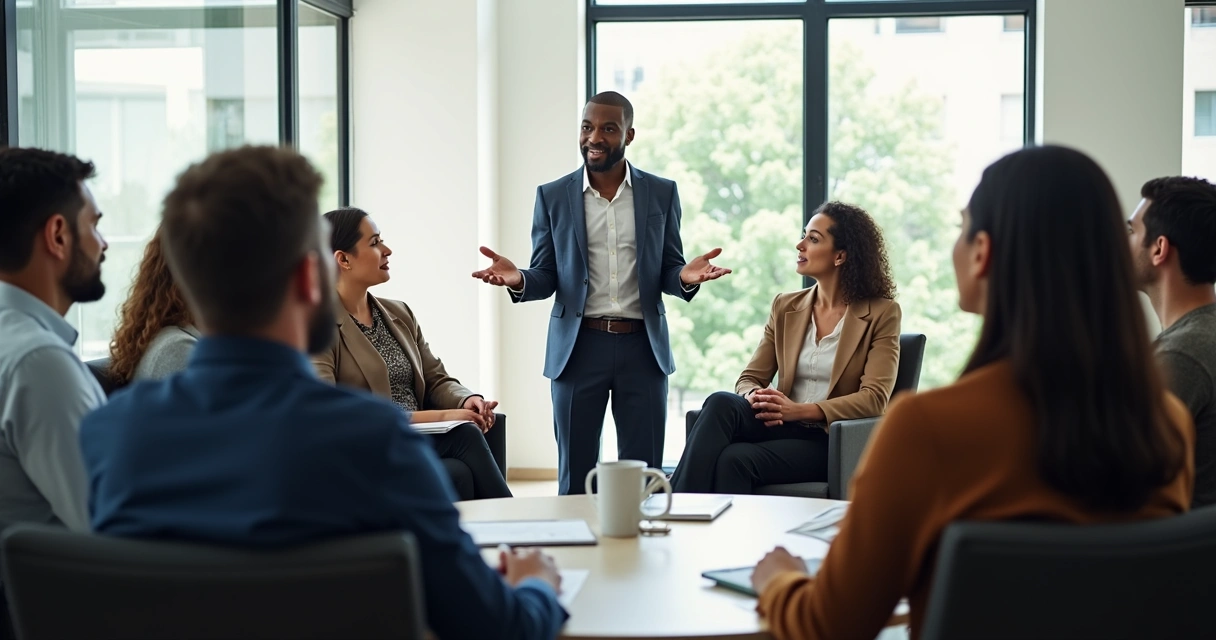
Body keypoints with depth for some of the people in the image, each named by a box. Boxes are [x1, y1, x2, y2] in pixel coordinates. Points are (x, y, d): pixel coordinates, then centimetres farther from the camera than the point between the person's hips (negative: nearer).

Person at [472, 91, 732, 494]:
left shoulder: (661, 193, 6)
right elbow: (545, 277, 6)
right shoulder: (552, 196, 5)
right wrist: (518, 279, -17)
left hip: (644, 346, 0)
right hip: (579, 346, 0)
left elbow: (667, 272, 8)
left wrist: (685, 277, -16)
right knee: (575, 476, 6)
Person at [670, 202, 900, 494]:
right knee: (721, 403, -30)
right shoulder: (785, 307, 15)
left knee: (736, 458, -33)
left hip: (832, 443, -4)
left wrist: (801, 410, -21)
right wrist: (754, 396, -15)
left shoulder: (881, 313, 0)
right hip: (783, 428, 4)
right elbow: (749, 379, 11)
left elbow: (875, 398, -10)